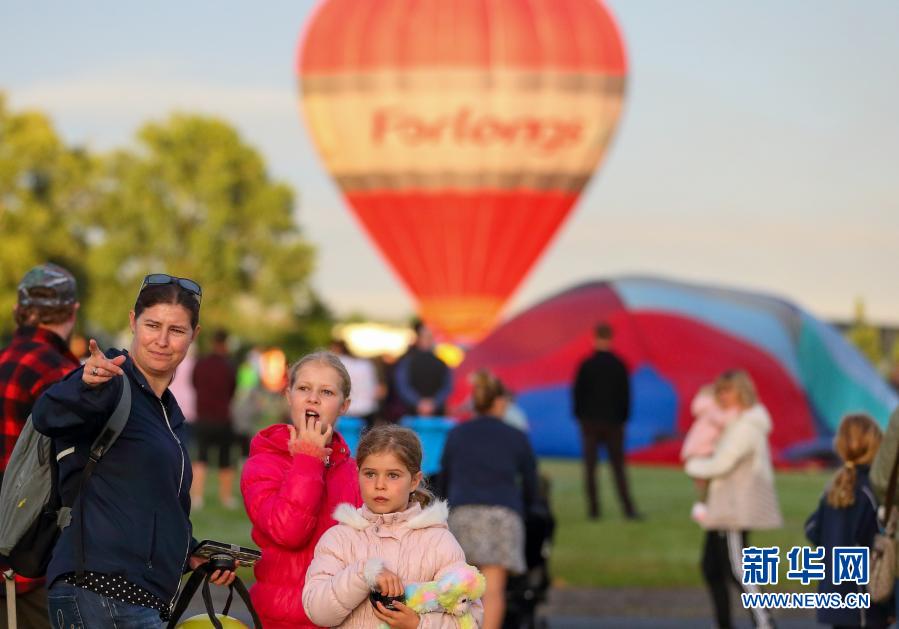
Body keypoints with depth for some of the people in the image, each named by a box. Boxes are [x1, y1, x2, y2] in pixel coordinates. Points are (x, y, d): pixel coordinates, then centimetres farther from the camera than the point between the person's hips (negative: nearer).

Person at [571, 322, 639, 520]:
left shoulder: (586, 365, -7)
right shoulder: (619, 365, -2)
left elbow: (578, 392, -3)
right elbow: (625, 394, 2)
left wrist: (580, 416, 8)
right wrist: (623, 418, 11)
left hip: (590, 421, -1)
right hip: (613, 422, 1)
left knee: (590, 468, 4)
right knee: (618, 467, 4)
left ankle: (593, 509, 2)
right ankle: (628, 509, -5)